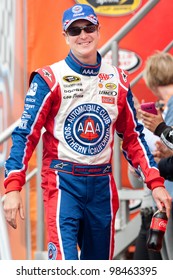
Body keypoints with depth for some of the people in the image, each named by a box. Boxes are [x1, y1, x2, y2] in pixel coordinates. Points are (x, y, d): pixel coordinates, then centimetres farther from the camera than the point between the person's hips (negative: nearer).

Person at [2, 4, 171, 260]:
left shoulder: (118, 80, 9)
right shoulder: (49, 79, -4)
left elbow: (133, 137, 15)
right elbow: (26, 135, -7)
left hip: (103, 184, 5)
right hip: (64, 182, -5)